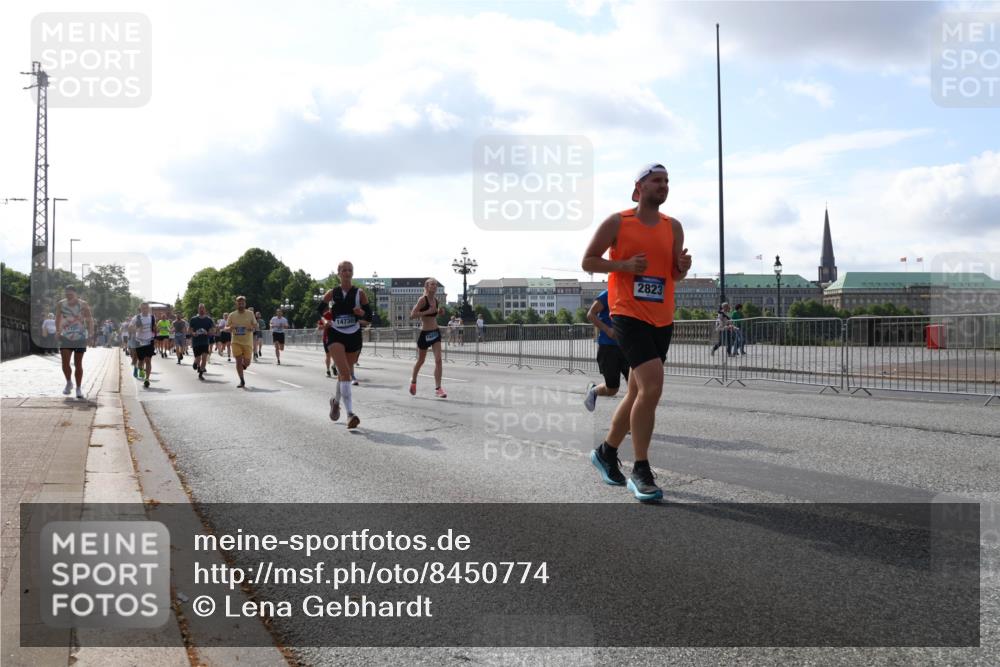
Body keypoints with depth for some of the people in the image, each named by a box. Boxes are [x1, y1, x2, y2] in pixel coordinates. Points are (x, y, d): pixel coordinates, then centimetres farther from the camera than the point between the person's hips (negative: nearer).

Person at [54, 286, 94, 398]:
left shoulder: (83, 305, -8)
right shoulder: (60, 304, 0)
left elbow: (89, 320, -11)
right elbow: (58, 319, 13)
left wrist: (90, 334, -21)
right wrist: (58, 331, 5)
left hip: (80, 338, -2)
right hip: (65, 338, 2)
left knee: (78, 364, 2)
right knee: (65, 363, -8)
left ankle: (79, 388, 12)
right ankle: (69, 383, 17)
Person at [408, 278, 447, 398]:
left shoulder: (436, 300, 6)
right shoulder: (422, 299, -14)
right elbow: (412, 315, -20)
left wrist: (440, 312, 3)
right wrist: (427, 312, -27)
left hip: (435, 333, 5)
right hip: (425, 333, -5)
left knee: (438, 360, -10)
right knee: (420, 361, 13)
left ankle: (438, 388, -9)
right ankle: (413, 381, 39)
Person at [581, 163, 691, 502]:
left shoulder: (673, 227, 10)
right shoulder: (617, 222, -3)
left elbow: (676, 275, 14)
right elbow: (587, 261, -1)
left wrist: (683, 266, -9)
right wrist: (624, 265, -16)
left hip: (662, 320, 6)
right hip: (629, 315, -6)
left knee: (638, 392, 14)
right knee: (652, 386, -22)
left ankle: (606, 452, 34)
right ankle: (641, 471, -12)